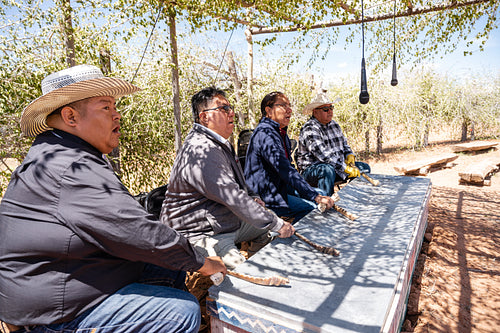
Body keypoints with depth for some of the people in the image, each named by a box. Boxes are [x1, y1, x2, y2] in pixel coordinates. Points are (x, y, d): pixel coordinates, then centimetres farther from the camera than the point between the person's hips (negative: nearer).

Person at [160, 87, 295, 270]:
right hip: (199, 233, -11)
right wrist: (277, 224, -20)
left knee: (266, 226, 15)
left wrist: (252, 199, 3)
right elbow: (233, 198, -28)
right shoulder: (201, 150, -25)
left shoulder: (219, 144, 11)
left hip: (226, 223, 11)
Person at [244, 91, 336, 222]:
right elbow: (286, 171, -29)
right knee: (313, 207, -17)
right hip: (265, 198, -11)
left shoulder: (281, 133, 14)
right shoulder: (265, 133, -21)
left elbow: (288, 167, 15)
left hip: (280, 189, 11)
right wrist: (316, 196, -30)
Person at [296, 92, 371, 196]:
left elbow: (344, 144, 23)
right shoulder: (309, 130, -16)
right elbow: (323, 155, -26)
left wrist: (350, 156, 1)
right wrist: (345, 168, -29)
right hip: (311, 169, -8)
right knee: (328, 169, -39)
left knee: (364, 167, 0)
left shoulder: (334, 124, 13)